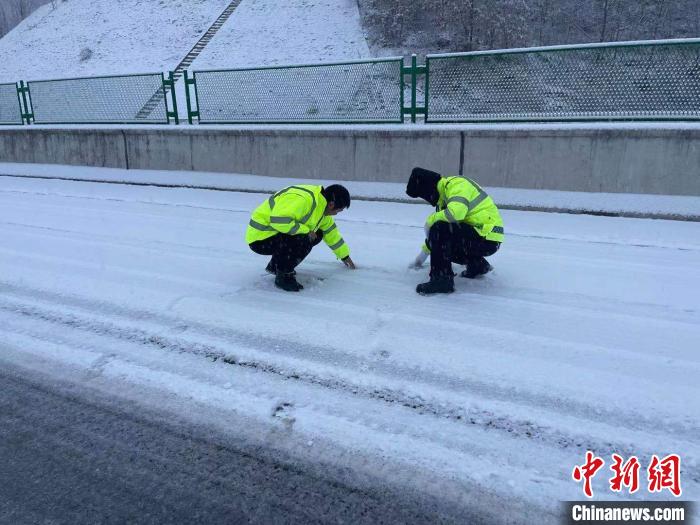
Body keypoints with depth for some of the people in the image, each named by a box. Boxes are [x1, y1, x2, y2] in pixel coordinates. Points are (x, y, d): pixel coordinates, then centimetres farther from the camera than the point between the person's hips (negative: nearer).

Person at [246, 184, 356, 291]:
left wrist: (345, 256, 27)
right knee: (303, 239, -30)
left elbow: (331, 231, 19)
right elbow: (278, 220, -37)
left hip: (273, 234, 10)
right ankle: (283, 276, -9)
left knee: (317, 234, 8)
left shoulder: (321, 205, 6)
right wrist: (306, 231, -24)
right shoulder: (303, 199, -27)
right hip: (259, 239, -10)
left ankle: (275, 266, 16)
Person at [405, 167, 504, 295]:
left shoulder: (457, 185, -15)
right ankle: (477, 264, 20)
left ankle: (442, 279, -20)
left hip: (487, 238, -10)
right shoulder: (444, 194, 14)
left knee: (441, 230, -24)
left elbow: (455, 213, -35)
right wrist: (424, 252, 31)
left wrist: (431, 219, -17)